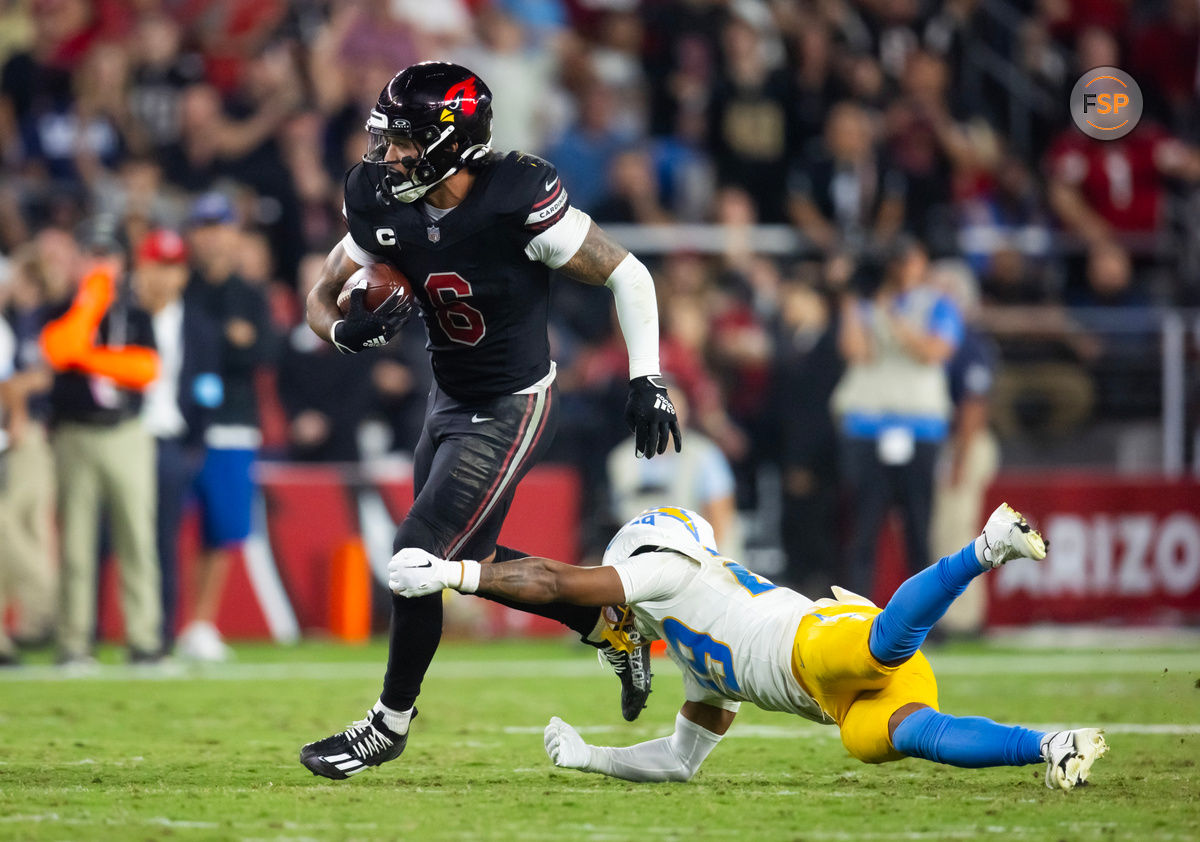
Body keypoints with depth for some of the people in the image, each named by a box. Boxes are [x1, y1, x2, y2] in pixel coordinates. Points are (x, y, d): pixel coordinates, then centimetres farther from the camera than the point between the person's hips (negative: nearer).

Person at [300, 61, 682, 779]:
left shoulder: (519, 203, -27)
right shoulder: (387, 209, -9)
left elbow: (628, 274, -17)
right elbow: (322, 299, 0)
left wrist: (649, 381, -19)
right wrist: (348, 330, -24)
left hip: (513, 410, -8)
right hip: (453, 400, 8)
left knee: (419, 556, -9)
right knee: (467, 559, 17)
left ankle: (391, 723, 10)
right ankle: (611, 626, 35)